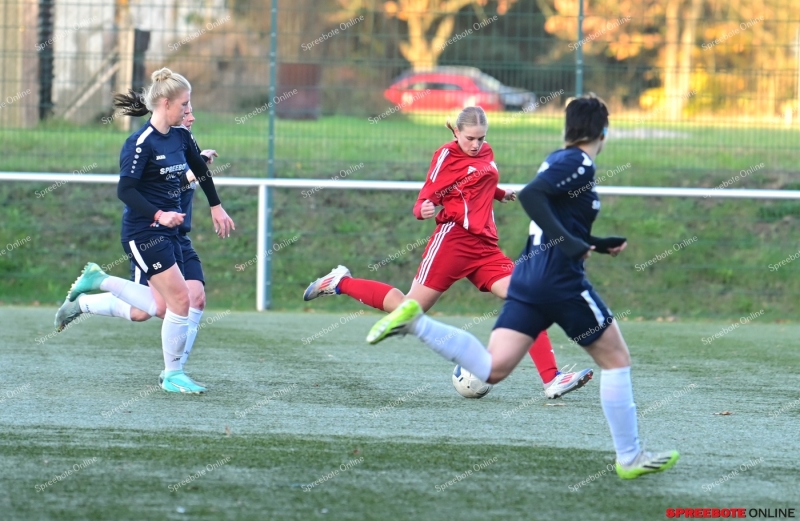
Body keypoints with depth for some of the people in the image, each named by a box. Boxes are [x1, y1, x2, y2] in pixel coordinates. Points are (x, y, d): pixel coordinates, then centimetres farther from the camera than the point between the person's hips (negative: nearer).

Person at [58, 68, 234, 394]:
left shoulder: (180, 137, 7)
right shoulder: (141, 143, -17)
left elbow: (200, 170, 26)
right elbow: (125, 190, -21)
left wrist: (216, 207, 31)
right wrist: (159, 215, -31)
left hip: (168, 231, 9)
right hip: (144, 233, -9)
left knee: (161, 307, 10)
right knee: (180, 300, -10)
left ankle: (98, 280, 26)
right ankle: (172, 374, 3)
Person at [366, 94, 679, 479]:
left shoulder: (560, 160, 17)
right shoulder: (579, 164, -9)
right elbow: (530, 195, -24)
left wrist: (601, 245, 33)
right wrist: (568, 241, -27)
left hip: (527, 276, 8)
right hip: (561, 279, -8)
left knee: (492, 368, -1)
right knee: (616, 359, 7)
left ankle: (415, 322, -13)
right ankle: (629, 459, 10)